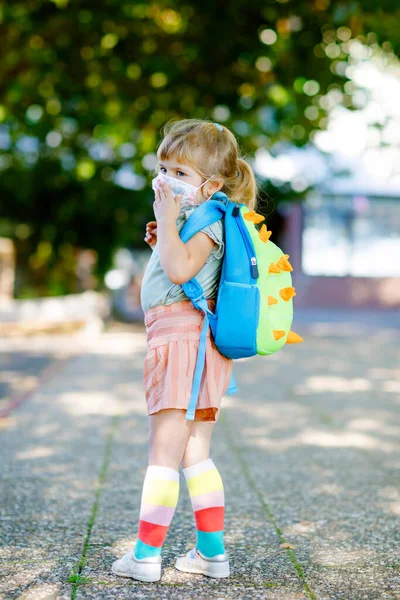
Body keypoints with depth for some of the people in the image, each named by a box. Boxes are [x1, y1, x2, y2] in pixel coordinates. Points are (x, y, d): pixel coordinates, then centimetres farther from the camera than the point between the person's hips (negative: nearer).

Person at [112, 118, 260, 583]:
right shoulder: (193, 217, 19)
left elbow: (180, 270, -28)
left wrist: (167, 220, -20)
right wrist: (162, 241, 12)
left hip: (181, 336, -11)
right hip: (196, 341, 11)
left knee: (163, 451, -6)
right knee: (196, 454, 14)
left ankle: (146, 555, -1)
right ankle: (212, 551, 20)